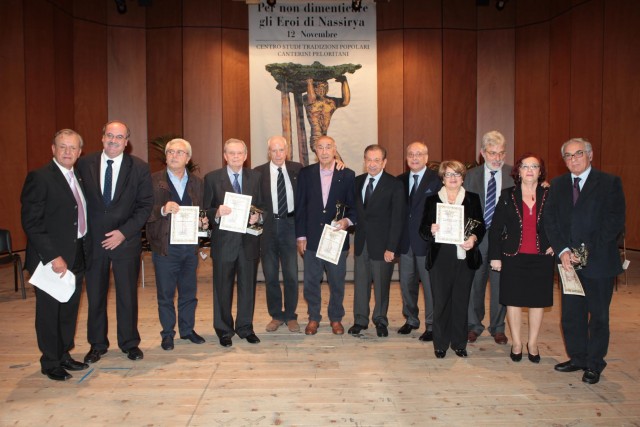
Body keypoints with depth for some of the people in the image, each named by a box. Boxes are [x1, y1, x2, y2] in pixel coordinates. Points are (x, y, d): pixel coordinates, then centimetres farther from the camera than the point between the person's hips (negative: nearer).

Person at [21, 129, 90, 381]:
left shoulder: (79, 178, 11)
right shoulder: (40, 177, -12)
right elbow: (31, 223, -17)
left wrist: (85, 250, 6)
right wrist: (53, 257, -21)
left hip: (76, 257, 7)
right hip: (52, 259, -7)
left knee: (69, 310, 16)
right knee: (49, 311, 7)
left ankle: (64, 355, 31)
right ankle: (50, 363, 22)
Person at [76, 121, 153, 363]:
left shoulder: (139, 168, -2)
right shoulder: (84, 164, 2)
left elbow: (145, 205, -4)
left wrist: (124, 232, -12)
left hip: (126, 241, -1)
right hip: (92, 240, 2)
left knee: (128, 295, 8)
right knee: (95, 295, 12)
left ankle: (129, 343, 25)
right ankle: (97, 344, 29)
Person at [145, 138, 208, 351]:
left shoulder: (197, 182, 10)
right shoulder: (154, 180, -2)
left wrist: (204, 222, -8)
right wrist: (162, 210, -25)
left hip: (190, 245, 3)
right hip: (165, 246, -3)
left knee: (189, 292, 13)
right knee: (165, 294, 8)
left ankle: (187, 329, 29)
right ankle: (167, 333, 23)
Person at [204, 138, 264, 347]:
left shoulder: (256, 177, 8)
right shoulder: (212, 178, 1)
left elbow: (263, 205, 11)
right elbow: (206, 210, -1)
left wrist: (258, 215, -10)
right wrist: (217, 212, -22)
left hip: (249, 241, 2)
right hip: (223, 241, -2)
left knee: (248, 285, 11)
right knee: (223, 287, 8)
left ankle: (245, 327, 26)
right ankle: (224, 330, 24)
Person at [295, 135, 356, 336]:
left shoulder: (347, 175, 0)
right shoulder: (305, 173, 2)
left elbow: (353, 205, 4)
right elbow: (300, 206, 2)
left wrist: (348, 220, -16)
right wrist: (300, 236, -1)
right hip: (312, 238, 1)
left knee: (337, 282, 10)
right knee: (311, 282, 9)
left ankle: (336, 318, 28)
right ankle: (313, 318, 27)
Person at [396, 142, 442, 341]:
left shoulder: (437, 180, -6)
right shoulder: (400, 180, 9)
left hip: (427, 241, -5)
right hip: (405, 241, 5)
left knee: (430, 284, 3)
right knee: (406, 283, 15)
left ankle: (431, 325, 16)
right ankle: (411, 319, 33)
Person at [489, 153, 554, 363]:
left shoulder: (550, 196, 3)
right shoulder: (507, 196, 1)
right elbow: (495, 228, 0)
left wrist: (555, 245, -5)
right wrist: (495, 256, -4)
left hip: (541, 258, 1)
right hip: (513, 257, -1)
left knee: (538, 300, 8)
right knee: (513, 300, 5)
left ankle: (532, 343, 24)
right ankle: (516, 343, 20)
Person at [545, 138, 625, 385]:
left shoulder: (609, 183, -2)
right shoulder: (558, 185, 9)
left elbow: (615, 222, -10)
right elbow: (550, 221, 3)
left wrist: (588, 250, -16)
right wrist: (563, 251, -11)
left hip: (599, 261, -3)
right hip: (569, 261, 4)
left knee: (598, 315, 8)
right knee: (571, 314, 10)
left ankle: (594, 364, 22)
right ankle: (577, 357, 27)